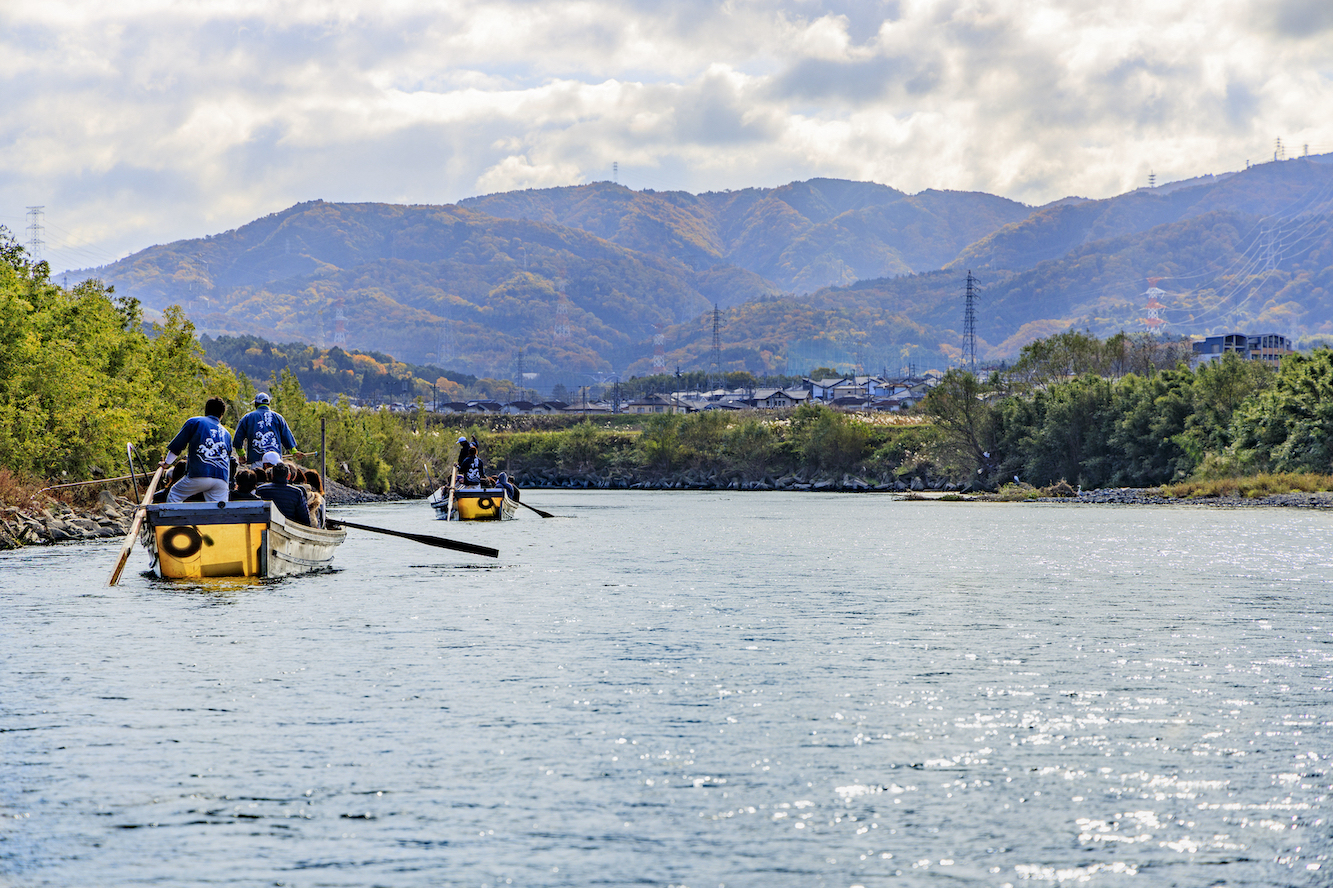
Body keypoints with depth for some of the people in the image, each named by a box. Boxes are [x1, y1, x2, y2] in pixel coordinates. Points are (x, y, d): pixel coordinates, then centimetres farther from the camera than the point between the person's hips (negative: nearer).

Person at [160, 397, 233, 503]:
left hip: (199, 475, -3)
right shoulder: (227, 434, 25)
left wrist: (166, 463, 29)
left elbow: (177, 446, 14)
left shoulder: (194, 422, 12)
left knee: (174, 494, 15)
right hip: (222, 480, 3)